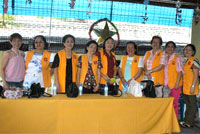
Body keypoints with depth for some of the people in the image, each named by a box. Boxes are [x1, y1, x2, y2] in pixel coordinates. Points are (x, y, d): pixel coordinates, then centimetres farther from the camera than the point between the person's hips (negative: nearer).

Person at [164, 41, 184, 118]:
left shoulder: (177, 58, -3)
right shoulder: (164, 58, 11)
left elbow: (180, 72, -7)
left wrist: (177, 84, -14)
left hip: (174, 85, -4)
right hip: (166, 84, 4)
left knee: (174, 104, 0)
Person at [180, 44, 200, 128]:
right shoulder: (185, 61, 14)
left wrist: (193, 86, -19)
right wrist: (182, 85, 16)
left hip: (191, 87, -8)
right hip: (185, 87, 8)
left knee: (192, 104, 1)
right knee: (187, 103, 15)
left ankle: (189, 123, 7)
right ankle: (186, 120, 24)